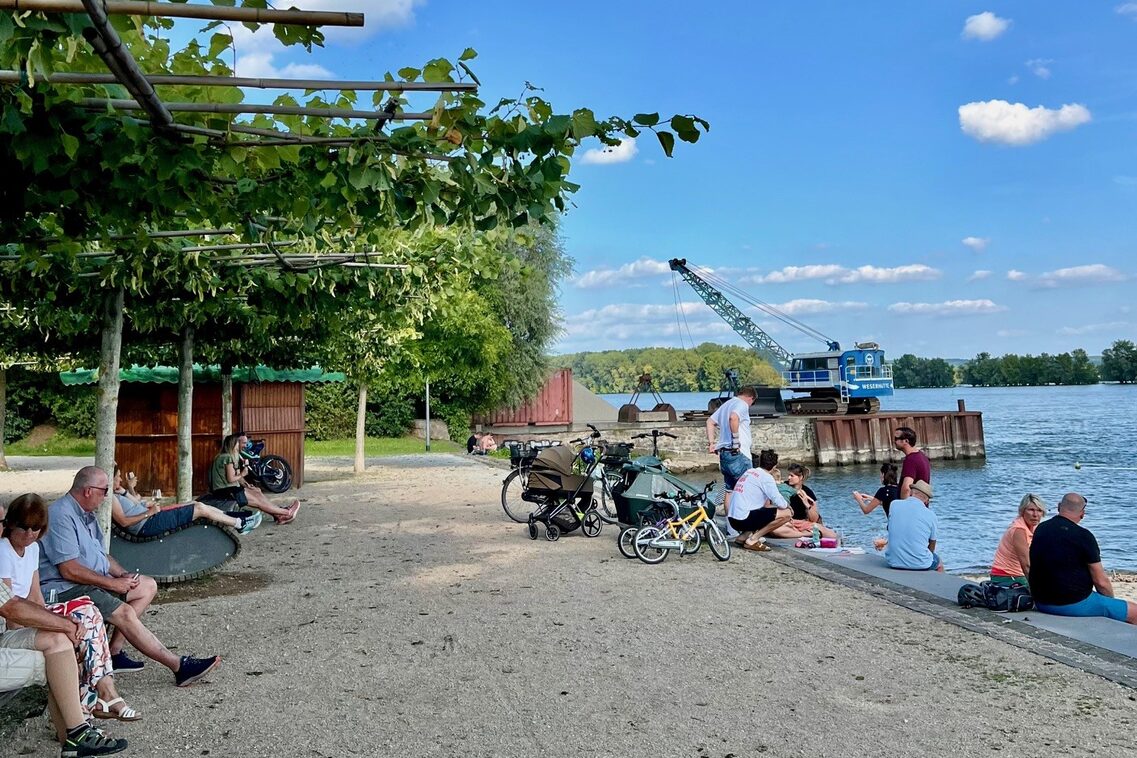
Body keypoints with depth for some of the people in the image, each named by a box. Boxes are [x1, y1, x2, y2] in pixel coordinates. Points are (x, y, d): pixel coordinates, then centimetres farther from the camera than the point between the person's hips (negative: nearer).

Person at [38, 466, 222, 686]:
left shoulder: (87, 514, 14)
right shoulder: (61, 515, -19)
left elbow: (100, 554, 20)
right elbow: (69, 570, -24)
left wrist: (123, 575, 1)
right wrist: (112, 583, -18)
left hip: (93, 580, 11)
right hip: (64, 588, -11)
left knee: (148, 586, 8)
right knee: (125, 613, -26)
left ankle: (114, 652, 0)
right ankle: (179, 667, -23)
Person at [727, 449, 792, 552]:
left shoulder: (749, 471, 17)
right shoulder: (766, 477, -7)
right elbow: (779, 503, -10)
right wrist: (788, 506, 14)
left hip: (732, 519, 9)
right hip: (744, 519, -8)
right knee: (787, 513, -5)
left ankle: (743, 536, 14)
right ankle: (752, 540, -6)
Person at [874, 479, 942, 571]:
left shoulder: (894, 504, -3)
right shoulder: (930, 515, -6)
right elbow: (932, 547, 7)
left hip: (893, 563, 2)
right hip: (919, 565, -2)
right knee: (939, 564, 30)